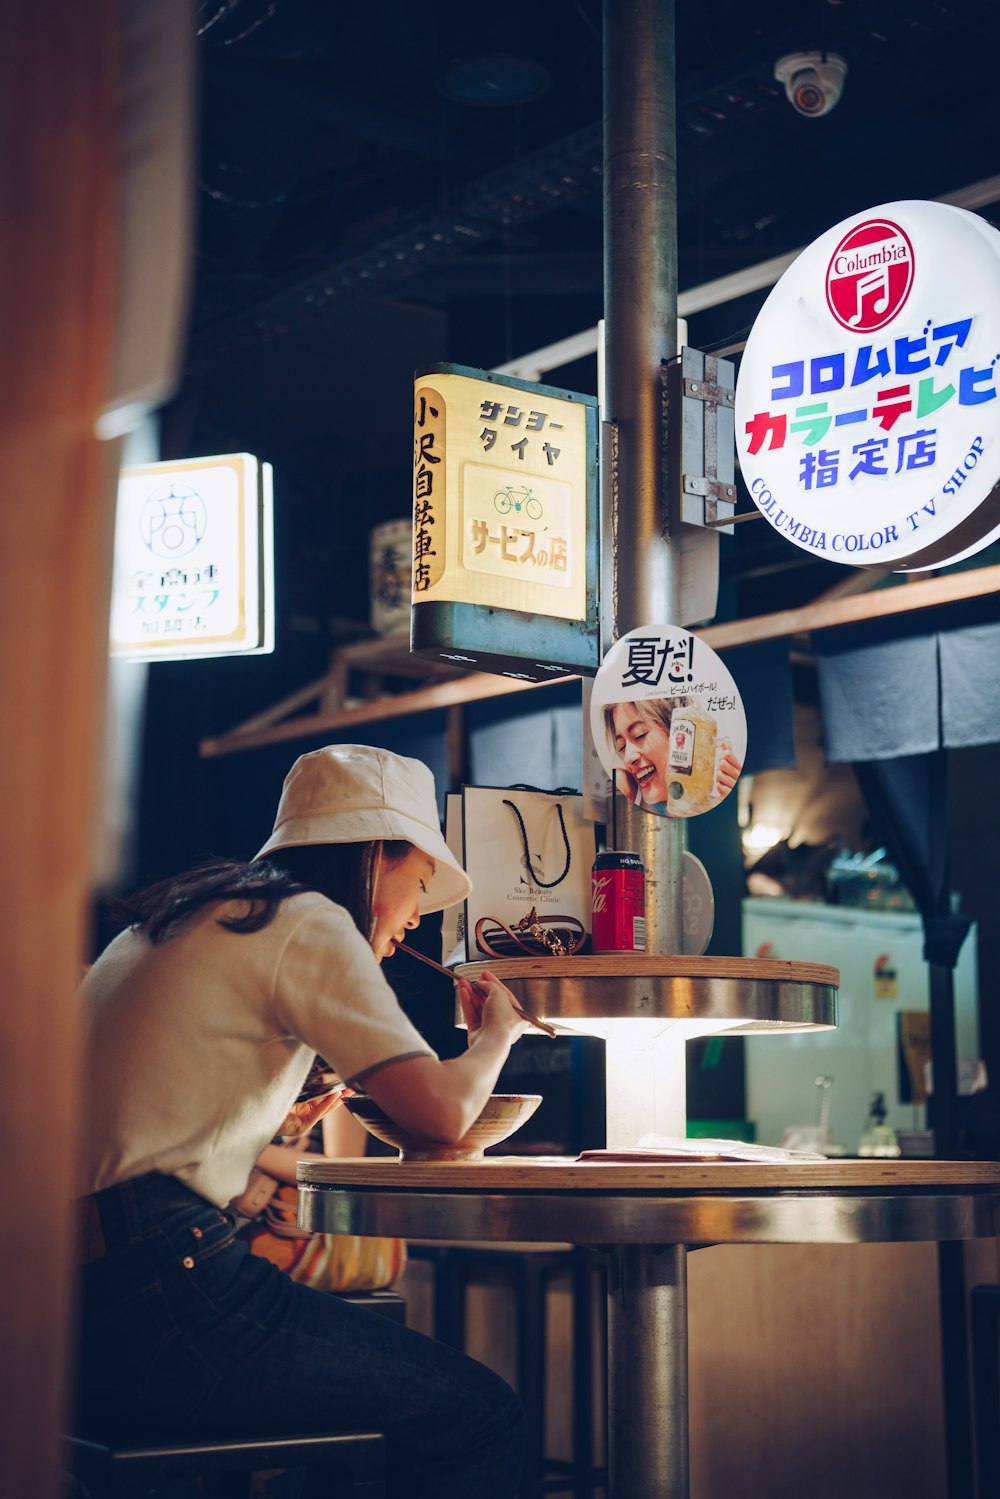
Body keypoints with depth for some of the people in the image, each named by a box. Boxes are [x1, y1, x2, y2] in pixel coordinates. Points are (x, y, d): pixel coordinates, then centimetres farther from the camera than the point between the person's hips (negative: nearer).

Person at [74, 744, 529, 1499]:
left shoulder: (179, 919, 23)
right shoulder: (307, 920, -3)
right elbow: (441, 1111, -11)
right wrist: (496, 1031, 9)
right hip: (158, 1289, -10)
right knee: (482, 1415, -6)